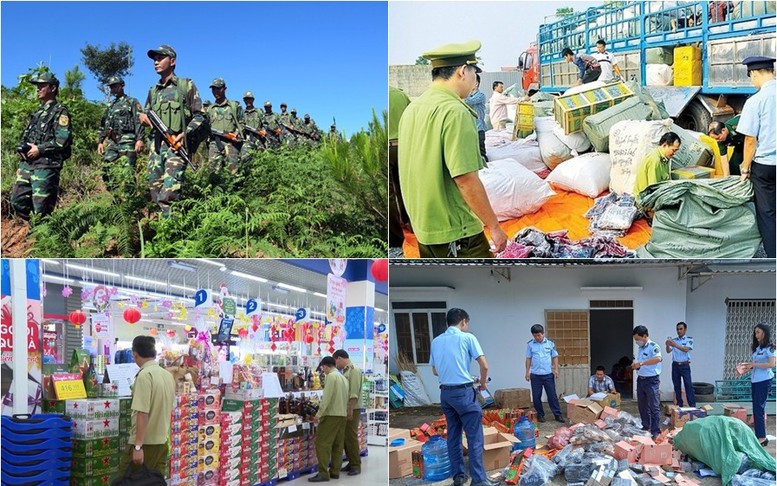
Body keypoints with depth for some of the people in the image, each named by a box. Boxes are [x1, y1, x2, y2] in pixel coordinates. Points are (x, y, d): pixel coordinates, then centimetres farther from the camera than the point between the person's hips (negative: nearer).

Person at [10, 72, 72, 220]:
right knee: (18, 202, 7)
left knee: (41, 210, -8)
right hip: (27, 164, 8)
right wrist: (23, 149, 7)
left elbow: (63, 140, -16)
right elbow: (26, 136, 27)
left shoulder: (60, 112, -5)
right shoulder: (38, 112, 20)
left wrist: (39, 149, -16)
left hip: (46, 165, -8)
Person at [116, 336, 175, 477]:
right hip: (162, 442, 7)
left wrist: (138, 446, -20)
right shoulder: (168, 375, 9)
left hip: (145, 443, -7)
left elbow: (143, 414, -20)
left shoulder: (144, 375, -15)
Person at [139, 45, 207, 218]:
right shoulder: (153, 91, 20)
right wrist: (143, 117, 4)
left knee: (169, 193, -20)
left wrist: (185, 133, -15)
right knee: (155, 189, 3)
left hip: (177, 145, -6)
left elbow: (200, 117, 1)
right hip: (157, 145, 6)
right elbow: (146, 115, 28)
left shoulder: (186, 86, 4)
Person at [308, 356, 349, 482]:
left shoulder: (331, 376, -9)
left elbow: (327, 396, -17)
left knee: (322, 443, -8)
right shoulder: (344, 378, 16)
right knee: (337, 445, 9)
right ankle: (335, 471, 9)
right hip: (342, 415, 9)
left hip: (331, 414, -9)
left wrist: (319, 413, -17)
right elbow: (346, 398, 13)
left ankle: (323, 473, -13)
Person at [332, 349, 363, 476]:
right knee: (345, 436, 11)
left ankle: (356, 465, 0)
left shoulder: (354, 369, -13)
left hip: (352, 409, -9)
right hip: (345, 409, 9)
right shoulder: (345, 371, 14)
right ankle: (351, 462, 18)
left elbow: (354, 392, -19)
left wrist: (350, 410, -22)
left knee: (351, 437, -6)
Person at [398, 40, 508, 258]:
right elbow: (465, 178, -23)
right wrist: (494, 226, -16)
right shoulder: (454, 112, -19)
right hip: (456, 231, -9)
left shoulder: (413, 108, 8)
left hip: (423, 226, 9)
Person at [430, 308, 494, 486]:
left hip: (445, 392, 6)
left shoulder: (436, 341, 8)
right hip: (463, 392, -6)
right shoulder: (467, 337, -6)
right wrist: (482, 382, 8)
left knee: (453, 435, 13)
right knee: (474, 437, -2)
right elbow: (484, 366, -9)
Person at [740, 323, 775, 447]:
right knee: (756, 408, 8)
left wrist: (753, 364, -16)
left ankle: (762, 437, -9)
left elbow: (771, 364, -16)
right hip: (755, 380, 8)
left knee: (759, 408, -11)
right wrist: (748, 366, 1)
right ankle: (759, 435, 12)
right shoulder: (757, 347, 15)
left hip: (764, 381, -8)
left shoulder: (769, 347, -7)